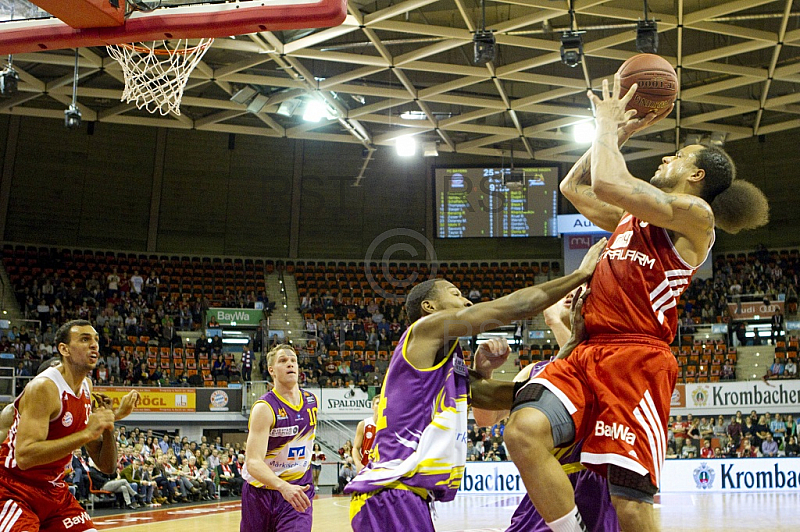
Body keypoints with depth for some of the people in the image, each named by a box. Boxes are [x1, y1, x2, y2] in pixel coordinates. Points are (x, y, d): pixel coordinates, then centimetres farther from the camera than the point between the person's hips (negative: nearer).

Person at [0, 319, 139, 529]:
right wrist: (86, 434, -34)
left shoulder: (86, 389, 4)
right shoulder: (45, 387, -19)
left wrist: (108, 425, -11)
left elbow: (107, 466, 6)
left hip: (54, 492, 8)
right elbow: (24, 456, -32)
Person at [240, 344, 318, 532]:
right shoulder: (264, 408, -17)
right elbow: (253, 462, -27)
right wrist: (283, 487, -43)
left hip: (298, 490, 2)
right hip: (262, 490, -2)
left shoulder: (312, 401, 1)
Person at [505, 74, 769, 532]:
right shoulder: (631, 216, 27)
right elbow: (574, 187, 36)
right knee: (524, 431, -23)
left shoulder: (695, 213, 2)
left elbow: (608, 184, -11)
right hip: (589, 353, 7)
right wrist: (617, 133, 30)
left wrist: (608, 125, 6)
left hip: (638, 358, -7)